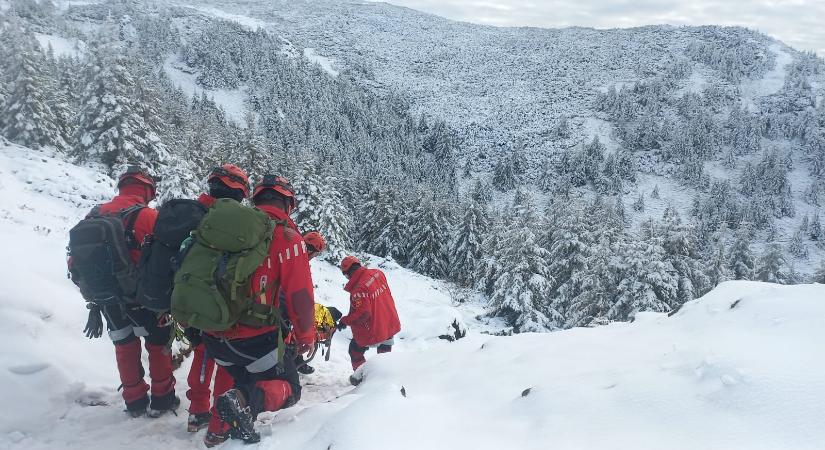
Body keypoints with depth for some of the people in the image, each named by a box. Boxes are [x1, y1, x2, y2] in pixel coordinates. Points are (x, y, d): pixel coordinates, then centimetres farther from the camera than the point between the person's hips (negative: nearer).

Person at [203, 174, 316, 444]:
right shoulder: (287, 236, -9)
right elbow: (299, 293, -13)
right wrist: (305, 336, 0)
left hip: (215, 336, 6)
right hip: (257, 338, -6)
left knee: (245, 380, 29)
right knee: (288, 390, 12)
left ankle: (237, 424, 0)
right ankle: (244, 400, -18)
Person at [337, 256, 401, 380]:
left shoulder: (358, 288, -29)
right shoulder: (378, 273, -6)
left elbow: (362, 313, -29)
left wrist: (345, 321, -16)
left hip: (373, 331, -7)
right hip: (390, 324, 7)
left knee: (355, 351, 19)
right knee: (385, 351, 27)